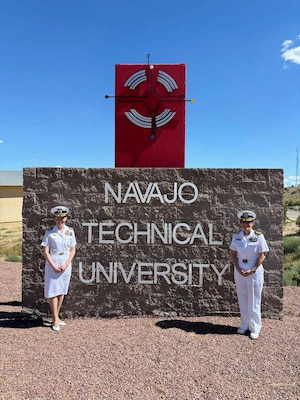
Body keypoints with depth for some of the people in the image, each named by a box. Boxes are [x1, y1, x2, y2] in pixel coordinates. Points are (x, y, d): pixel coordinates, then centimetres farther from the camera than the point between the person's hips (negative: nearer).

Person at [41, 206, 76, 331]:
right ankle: (56, 320, 11)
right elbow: (46, 252, -6)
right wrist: (54, 266, -14)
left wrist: (65, 265, -8)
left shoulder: (70, 232, 2)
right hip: (52, 266, -3)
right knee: (53, 292, 1)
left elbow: (72, 251, 2)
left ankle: (56, 317, 27)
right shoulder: (49, 233, -5)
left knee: (61, 292, 12)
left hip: (66, 266, 3)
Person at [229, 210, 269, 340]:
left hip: (255, 270, -3)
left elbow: (262, 255, -9)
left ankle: (255, 328, 20)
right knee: (242, 299, 13)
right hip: (239, 270, 4)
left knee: (254, 300, 5)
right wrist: (238, 269, -8)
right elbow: (233, 254, 3)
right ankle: (244, 325, 28)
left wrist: (252, 270, -14)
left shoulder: (258, 236, -10)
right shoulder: (236, 236, -1)